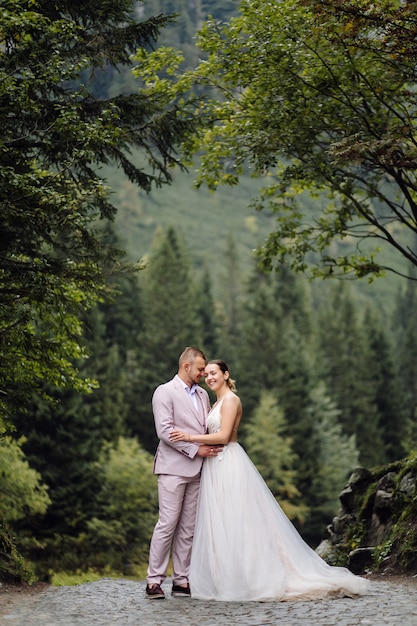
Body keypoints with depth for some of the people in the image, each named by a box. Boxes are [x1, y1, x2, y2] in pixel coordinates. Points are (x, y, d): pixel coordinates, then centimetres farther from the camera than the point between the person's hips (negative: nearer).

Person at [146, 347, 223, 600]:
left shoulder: (203, 394, 16)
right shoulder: (165, 392, -5)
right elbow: (165, 430, -14)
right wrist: (196, 449, -14)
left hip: (196, 470, 7)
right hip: (174, 467, -7)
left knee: (188, 527, 6)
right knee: (167, 524, -9)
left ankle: (182, 580, 9)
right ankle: (154, 581, -6)